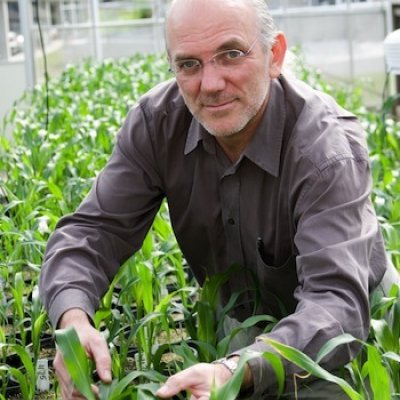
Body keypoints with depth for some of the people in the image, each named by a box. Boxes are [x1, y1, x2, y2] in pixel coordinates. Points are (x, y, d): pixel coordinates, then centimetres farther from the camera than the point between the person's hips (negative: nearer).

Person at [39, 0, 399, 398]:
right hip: (235, 326, 4)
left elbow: (337, 302, -41)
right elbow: (94, 229, -16)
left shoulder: (326, 149, -31)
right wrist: (73, 319, -38)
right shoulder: (157, 122, -16)